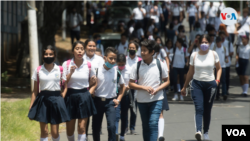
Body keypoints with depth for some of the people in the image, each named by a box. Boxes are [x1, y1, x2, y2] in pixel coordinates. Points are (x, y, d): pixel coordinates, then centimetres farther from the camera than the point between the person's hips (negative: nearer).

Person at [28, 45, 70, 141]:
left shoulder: (60, 70, 2)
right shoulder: (38, 70, 3)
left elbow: (66, 86, 12)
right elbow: (35, 91, 6)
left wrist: (62, 96, -6)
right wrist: (31, 108, 2)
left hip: (56, 100, 0)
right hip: (43, 100, 0)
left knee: (55, 132, 0)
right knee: (44, 131, -1)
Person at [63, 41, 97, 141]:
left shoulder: (88, 65, 1)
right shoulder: (66, 64, -2)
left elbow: (94, 82, 13)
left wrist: (90, 92, -3)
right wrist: (70, 72, -17)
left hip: (84, 96, 0)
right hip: (70, 96, 0)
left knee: (82, 127, -6)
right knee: (69, 128, 6)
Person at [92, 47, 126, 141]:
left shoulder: (117, 71, -3)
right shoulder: (97, 70, -9)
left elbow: (122, 86, 13)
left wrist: (118, 99, 6)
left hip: (111, 101, 0)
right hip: (98, 101, 0)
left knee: (112, 126, -14)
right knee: (96, 127, 8)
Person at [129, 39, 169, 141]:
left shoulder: (160, 65, -3)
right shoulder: (137, 66, -2)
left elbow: (167, 81, 4)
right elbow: (131, 84, 0)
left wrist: (157, 89, -14)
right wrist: (144, 87, -15)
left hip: (156, 99, -2)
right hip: (142, 100, 2)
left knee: (153, 123, -14)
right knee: (145, 126, 10)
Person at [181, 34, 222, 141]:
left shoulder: (213, 54, 2)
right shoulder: (194, 55, 3)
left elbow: (219, 68, 14)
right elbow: (190, 72, 11)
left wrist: (217, 80, -3)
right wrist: (185, 87, 13)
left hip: (210, 84, 1)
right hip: (197, 84, -1)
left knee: (207, 110, 6)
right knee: (199, 109, -17)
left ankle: (206, 132, 20)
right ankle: (198, 131, -31)